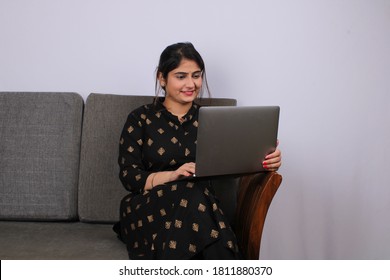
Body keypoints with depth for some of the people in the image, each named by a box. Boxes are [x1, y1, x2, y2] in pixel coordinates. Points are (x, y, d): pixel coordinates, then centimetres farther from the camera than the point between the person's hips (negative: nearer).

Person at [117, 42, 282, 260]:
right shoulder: (141, 119, 9)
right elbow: (129, 176, -1)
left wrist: (265, 161, -18)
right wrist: (172, 175, -18)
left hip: (200, 204, 1)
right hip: (148, 208, -1)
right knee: (190, 195, -34)